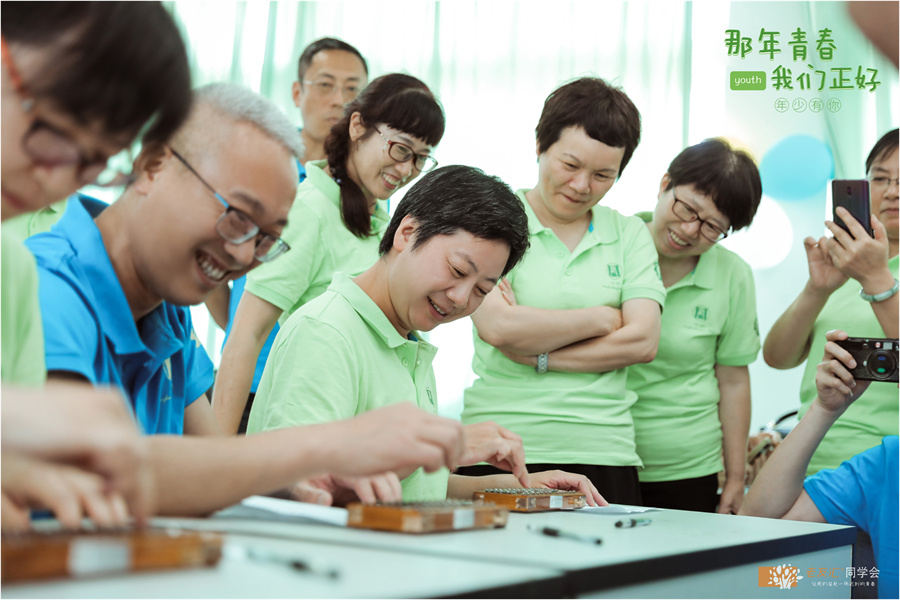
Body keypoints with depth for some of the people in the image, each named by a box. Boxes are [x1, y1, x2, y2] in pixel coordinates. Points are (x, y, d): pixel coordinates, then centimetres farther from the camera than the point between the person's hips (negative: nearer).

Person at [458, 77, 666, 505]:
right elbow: (498, 326, -12)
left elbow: (642, 341, 1)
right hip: (501, 451, -2)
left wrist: (539, 357, -7)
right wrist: (601, 318, -1)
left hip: (603, 453, 3)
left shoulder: (630, 235, 12)